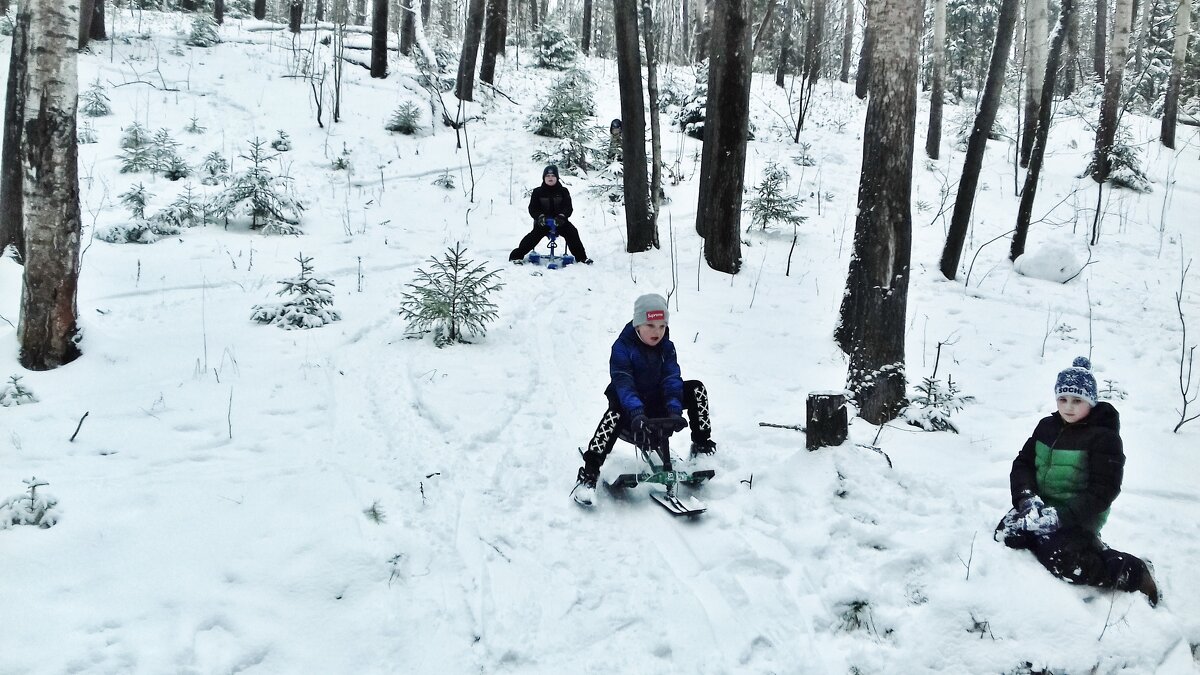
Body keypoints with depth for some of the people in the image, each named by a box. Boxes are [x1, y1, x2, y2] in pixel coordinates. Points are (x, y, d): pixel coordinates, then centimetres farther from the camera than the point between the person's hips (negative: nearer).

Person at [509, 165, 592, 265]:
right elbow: (532, 208, -1)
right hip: (542, 222, -1)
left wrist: (562, 216, -25)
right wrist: (540, 216, -23)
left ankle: (581, 257, -12)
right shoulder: (538, 192, 6)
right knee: (534, 235, -26)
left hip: (559, 221, 1)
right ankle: (517, 255, -23)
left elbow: (568, 207, -3)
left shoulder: (563, 191, 7)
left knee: (572, 233, -22)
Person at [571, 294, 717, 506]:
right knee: (616, 411, -39)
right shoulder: (622, 347, -17)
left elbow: (672, 379, -14)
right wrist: (636, 412, -47)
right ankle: (589, 473, -41)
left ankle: (702, 445, 4)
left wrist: (675, 410, -32)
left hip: (657, 404, 5)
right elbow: (622, 382, -30)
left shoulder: (666, 347, -2)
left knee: (696, 388, -11)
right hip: (631, 405, -5)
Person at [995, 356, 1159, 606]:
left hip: (1078, 517, -7)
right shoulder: (1047, 426, 8)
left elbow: (1102, 491, -17)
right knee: (1006, 534, -16)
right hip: (1041, 508, 7)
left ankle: (1133, 571, -9)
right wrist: (1027, 497, -16)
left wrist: (1059, 517, -26)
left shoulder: (1104, 437, -11)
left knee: (1062, 561, -29)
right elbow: (1022, 463, 6)